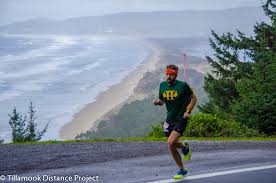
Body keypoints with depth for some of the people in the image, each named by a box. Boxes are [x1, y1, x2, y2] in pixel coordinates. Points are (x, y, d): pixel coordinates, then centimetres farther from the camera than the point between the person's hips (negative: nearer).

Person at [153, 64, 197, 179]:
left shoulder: (183, 85, -11)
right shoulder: (163, 86, 3)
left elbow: (193, 98, 0)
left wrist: (188, 111, -11)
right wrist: (158, 102, -6)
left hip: (181, 119, -6)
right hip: (170, 119, 6)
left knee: (170, 143, -21)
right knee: (172, 145, 11)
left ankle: (184, 147, 7)